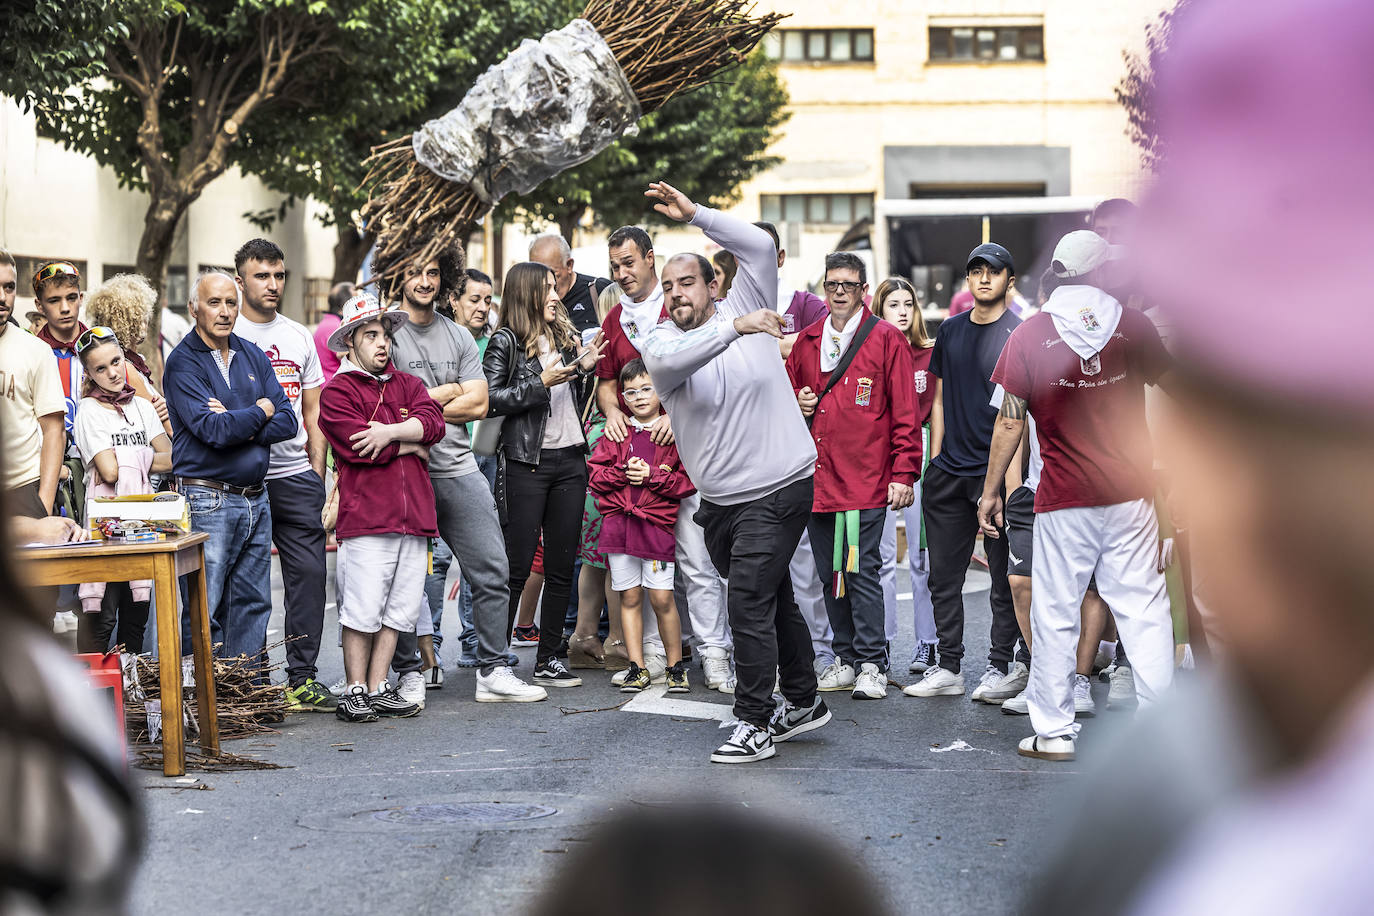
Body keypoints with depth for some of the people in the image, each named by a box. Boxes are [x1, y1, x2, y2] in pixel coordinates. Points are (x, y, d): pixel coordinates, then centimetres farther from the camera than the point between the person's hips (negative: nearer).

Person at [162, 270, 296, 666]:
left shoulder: (254, 357, 12)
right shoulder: (183, 363, -6)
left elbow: (287, 422, 3)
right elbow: (213, 430, -19)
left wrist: (235, 425, -12)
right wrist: (260, 412, -3)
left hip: (256, 499, 7)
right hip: (207, 500, -6)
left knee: (253, 606, 10)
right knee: (203, 611, -5)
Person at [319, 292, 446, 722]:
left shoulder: (408, 384, 19)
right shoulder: (337, 392, 1)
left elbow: (434, 422, 0)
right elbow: (360, 448, -12)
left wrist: (390, 431, -14)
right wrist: (412, 445, -1)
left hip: (414, 516, 6)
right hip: (366, 516, -5)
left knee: (399, 608, 7)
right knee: (362, 610, -6)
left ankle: (379, 688, 14)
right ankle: (355, 691, 4)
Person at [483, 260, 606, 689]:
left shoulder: (563, 338, 16)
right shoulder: (506, 342, -4)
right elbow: (488, 400, -14)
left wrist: (585, 369, 5)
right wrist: (539, 384, -16)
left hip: (570, 461, 6)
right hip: (527, 464, -6)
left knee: (562, 566, 6)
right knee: (517, 566, -5)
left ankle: (548, 660, 13)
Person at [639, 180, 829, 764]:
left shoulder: (744, 308, -1)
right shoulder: (661, 341, 0)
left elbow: (760, 247, -14)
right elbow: (670, 360, -24)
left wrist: (695, 214, -17)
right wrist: (734, 328, -34)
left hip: (779, 486, -4)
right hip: (719, 497, 5)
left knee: (749, 600, -12)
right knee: (771, 599, 17)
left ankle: (755, 724, -6)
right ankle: (803, 703, 32)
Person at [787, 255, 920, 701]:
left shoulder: (887, 340, -1)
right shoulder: (807, 342, 14)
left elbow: (905, 412, -4)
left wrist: (903, 473, -9)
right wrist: (797, 405, 2)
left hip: (865, 480, -5)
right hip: (816, 477, 5)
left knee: (862, 571, -8)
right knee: (830, 573, 9)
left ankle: (872, 665, -2)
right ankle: (847, 659, 19)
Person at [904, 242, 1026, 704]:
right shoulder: (950, 330, 13)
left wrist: (1013, 472, -13)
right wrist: (935, 458, 12)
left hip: (997, 470, -5)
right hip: (950, 471, 5)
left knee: (1003, 574, 2)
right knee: (943, 574, 7)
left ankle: (1003, 665, 12)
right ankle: (949, 667, 15)